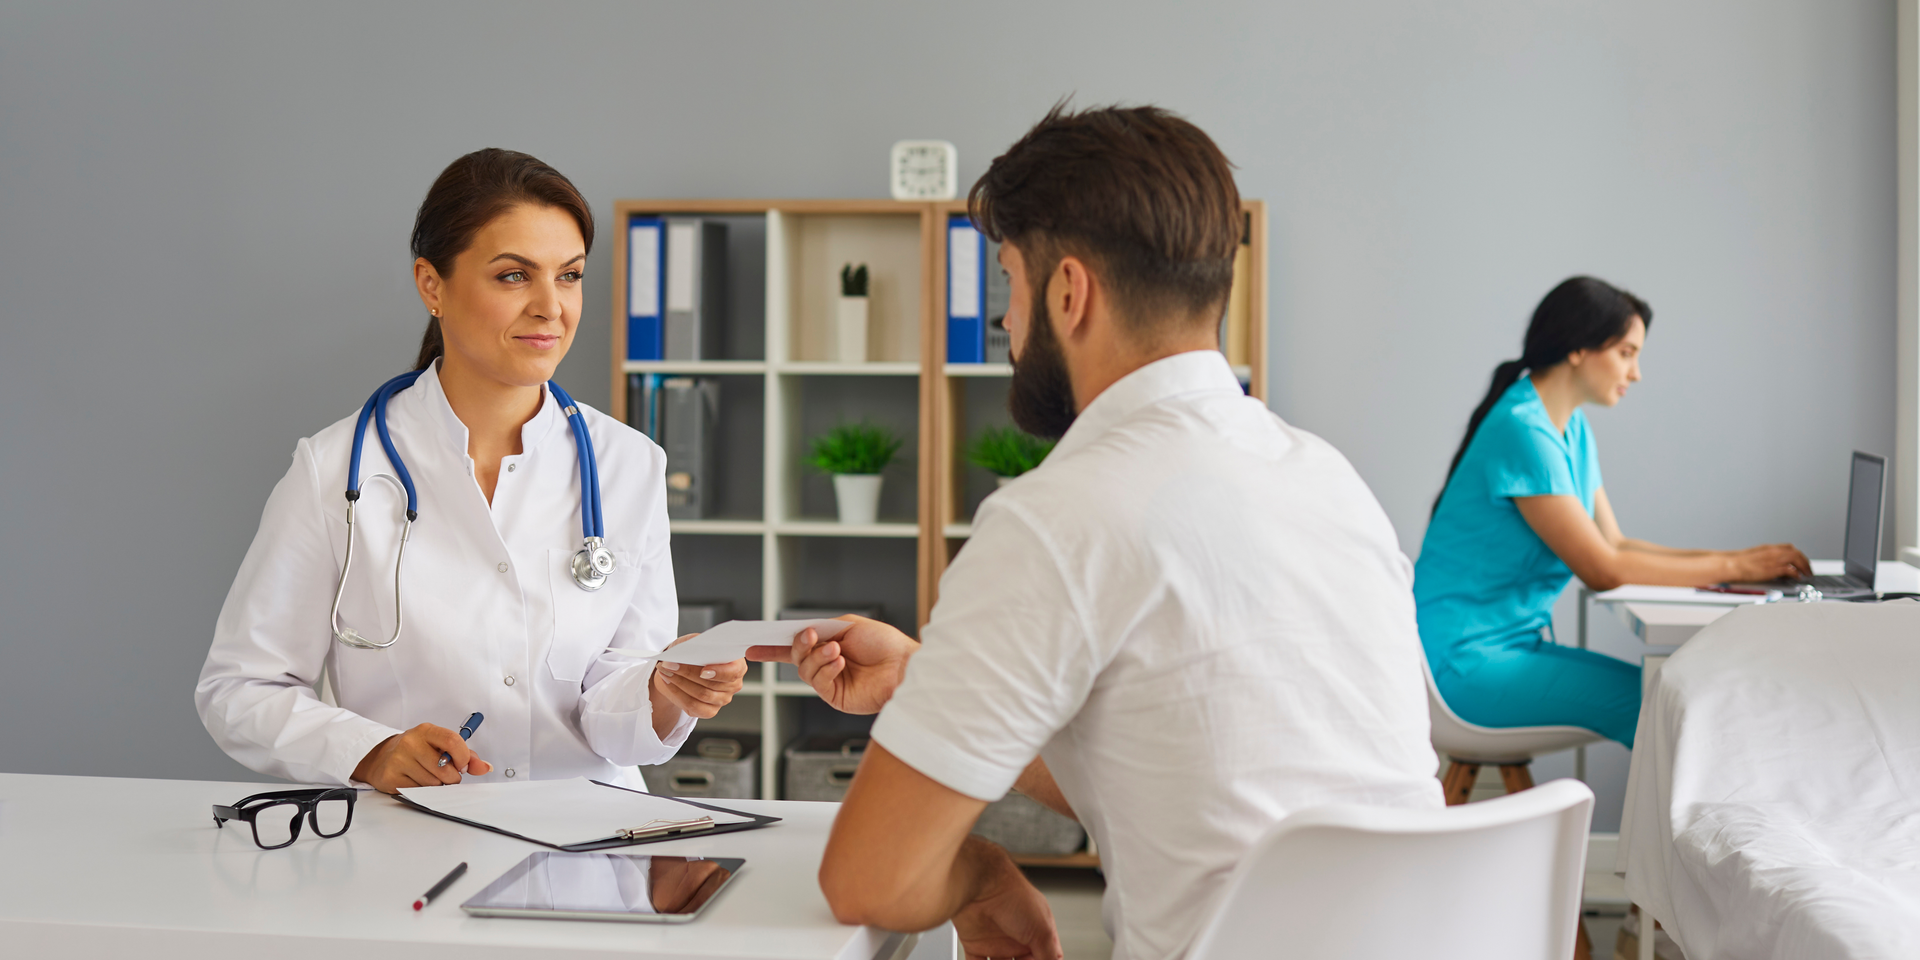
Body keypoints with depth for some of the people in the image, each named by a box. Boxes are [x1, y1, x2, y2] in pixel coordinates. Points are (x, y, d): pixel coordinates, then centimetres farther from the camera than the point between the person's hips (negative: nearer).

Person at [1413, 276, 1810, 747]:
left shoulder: (1573, 429, 13)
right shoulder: (1523, 430, -18)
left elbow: (1615, 543, 13)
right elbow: (1602, 568, -20)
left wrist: (1735, 559, 3)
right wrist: (1732, 568, -13)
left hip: (1512, 643, 9)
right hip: (1463, 660, -9)